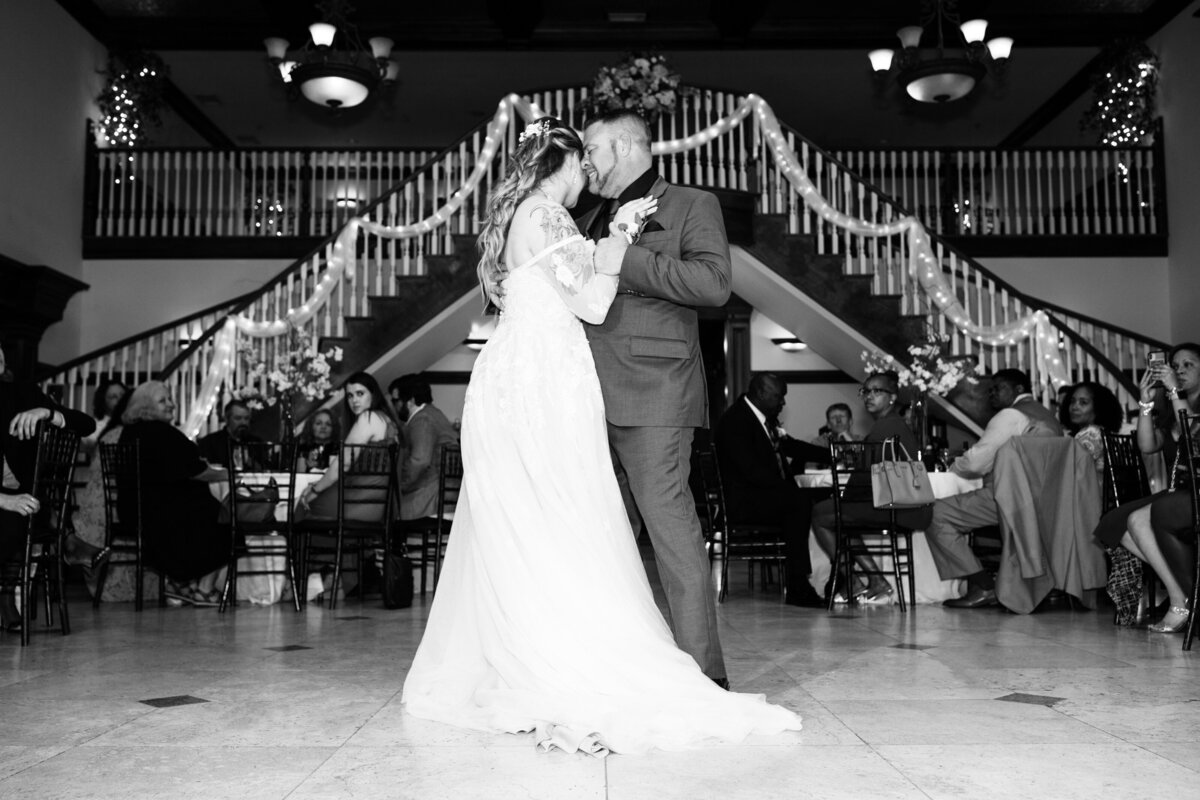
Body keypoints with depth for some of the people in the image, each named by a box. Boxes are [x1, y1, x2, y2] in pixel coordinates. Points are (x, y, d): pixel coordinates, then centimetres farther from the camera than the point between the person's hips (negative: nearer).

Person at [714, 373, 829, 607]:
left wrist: (832, 455, 18)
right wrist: (788, 489, -27)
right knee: (800, 503, -27)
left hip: (766, 493, 9)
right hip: (741, 500, -9)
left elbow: (789, 447, 27)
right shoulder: (734, 420, -14)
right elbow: (750, 470, -23)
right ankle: (797, 589, -22)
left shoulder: (766, 418, 15)